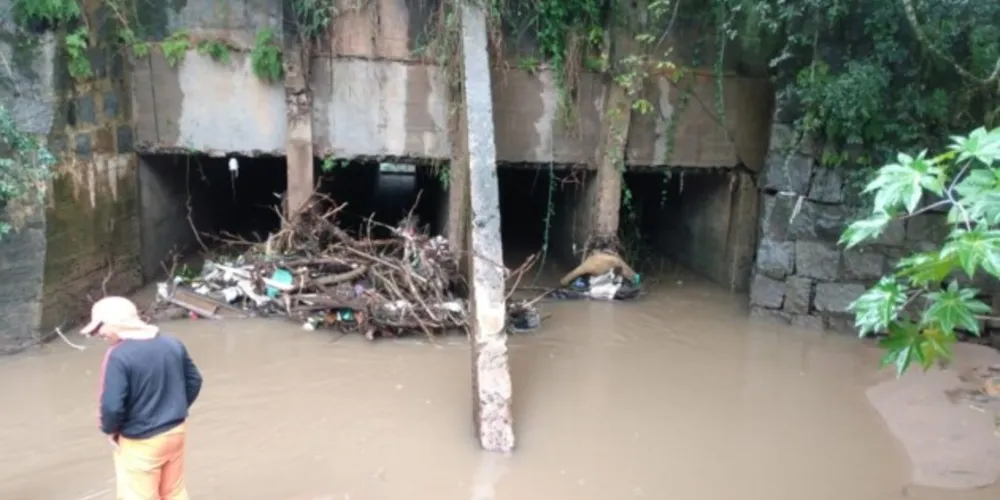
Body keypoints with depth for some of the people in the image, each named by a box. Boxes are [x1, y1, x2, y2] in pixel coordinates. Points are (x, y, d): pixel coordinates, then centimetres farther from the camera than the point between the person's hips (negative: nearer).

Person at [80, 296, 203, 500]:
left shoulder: (119, 355, -22)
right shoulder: (173, 344, -1)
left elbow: (112, 405, -24)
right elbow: (194, 381, 7)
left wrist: (109, 429, -4)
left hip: (140, 442, -6)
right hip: (175, 432, 6)